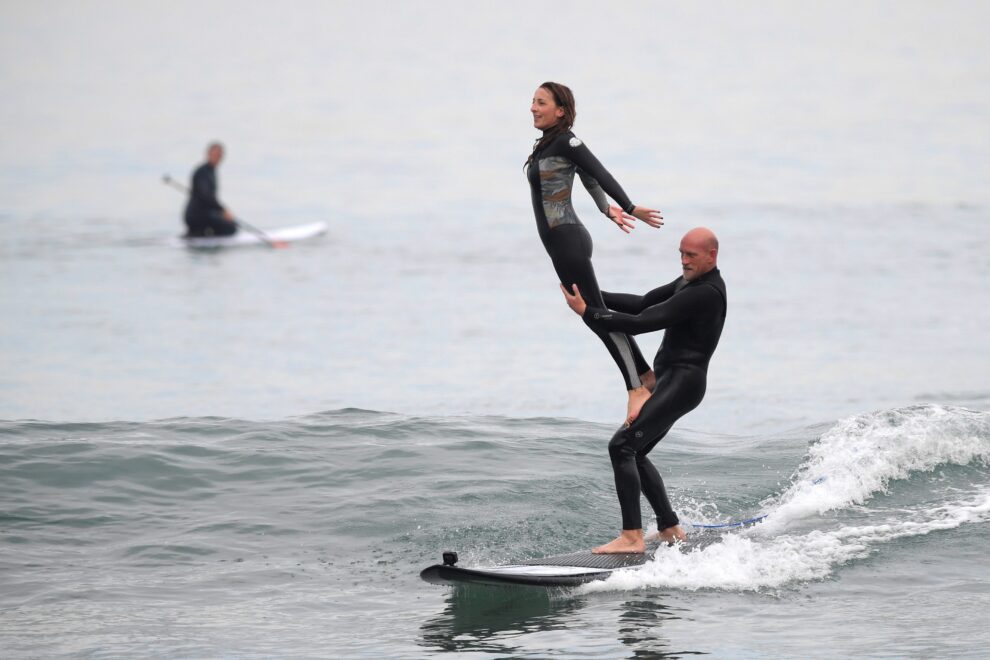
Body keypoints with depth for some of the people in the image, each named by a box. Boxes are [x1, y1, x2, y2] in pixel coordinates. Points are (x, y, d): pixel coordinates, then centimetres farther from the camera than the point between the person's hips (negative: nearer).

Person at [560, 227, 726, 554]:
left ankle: (632, 537, -22)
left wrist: (588, 312, -16)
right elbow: (644, 304, 16)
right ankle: (670, 529, 22)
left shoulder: (705, 294, -20)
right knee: (634, 453, 17)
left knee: (621, 446, -18)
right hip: (672, 381, 11)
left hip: (682, 383, -11)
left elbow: (642, 323, -23)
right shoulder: (691, 282, 14)